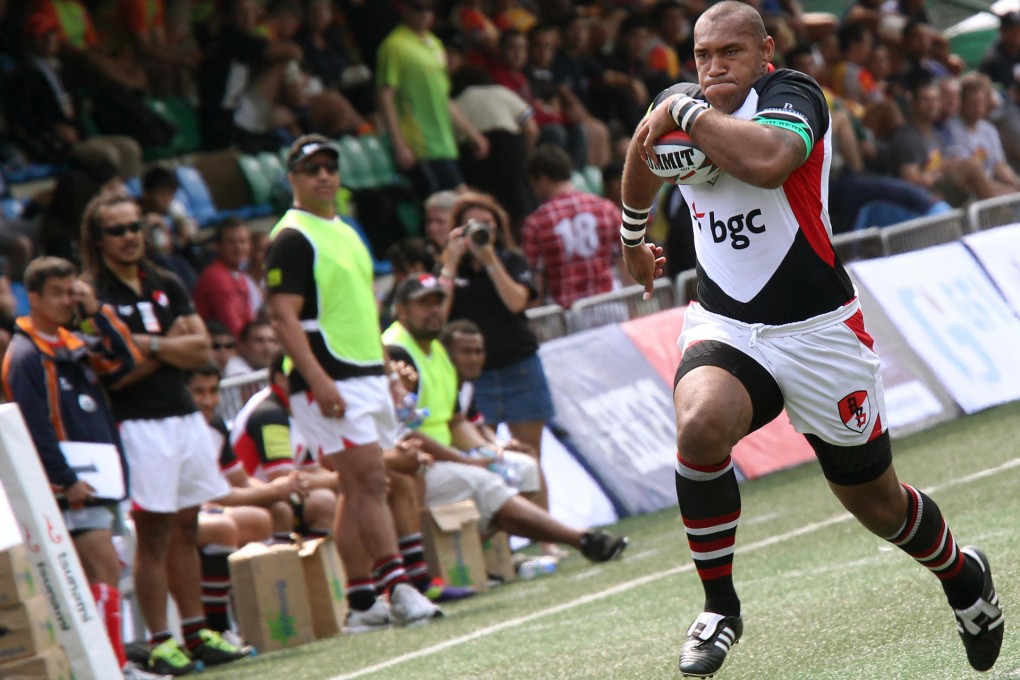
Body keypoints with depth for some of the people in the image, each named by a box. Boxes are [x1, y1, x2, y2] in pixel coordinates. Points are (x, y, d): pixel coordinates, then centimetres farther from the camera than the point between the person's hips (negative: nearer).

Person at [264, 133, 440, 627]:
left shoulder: (346, 233, 19)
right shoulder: (291, 239, -9)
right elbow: (282, 316, -16)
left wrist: (388, 372, 21)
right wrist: (318, 381, -24)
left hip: (368, 378, 9)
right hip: (331, 384, -9)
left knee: (360, 489, 7)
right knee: (369, 480, -13)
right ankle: (396, 587, -14)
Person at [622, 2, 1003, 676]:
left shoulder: (792, 94, -14)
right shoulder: (680, 103, 5)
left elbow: (767, 161, -38)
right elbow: (644, 161, 30)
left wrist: (685, 112, -28)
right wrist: (633, 239, 42)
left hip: (818, 332, -3)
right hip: (724, 326, 3)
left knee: (877, 503, 10)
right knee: (700, 424, -31)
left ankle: (963, 577, 43)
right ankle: (719, 608, -14)